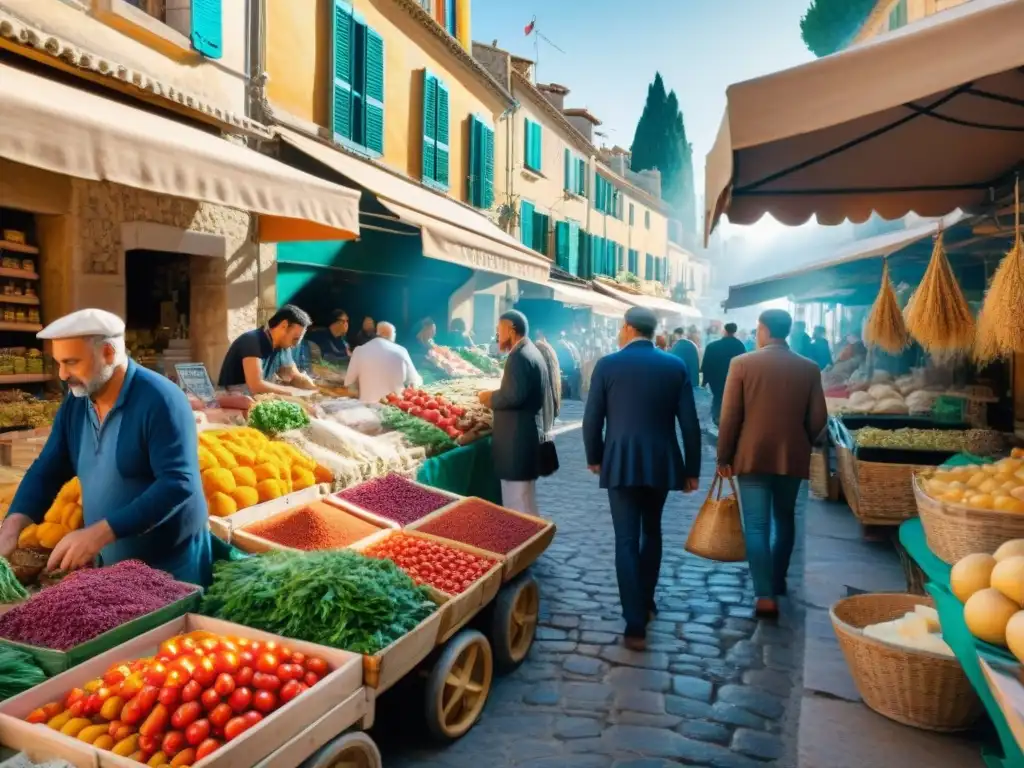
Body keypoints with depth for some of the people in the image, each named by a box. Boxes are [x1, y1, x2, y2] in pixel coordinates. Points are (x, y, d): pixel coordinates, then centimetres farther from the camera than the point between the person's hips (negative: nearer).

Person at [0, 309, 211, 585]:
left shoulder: (160, 400, -21)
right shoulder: (74, 403, 2)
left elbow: (178, 485, -28)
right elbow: (47, 471, 8)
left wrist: (98, 534, -31)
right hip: (111, 565, 7)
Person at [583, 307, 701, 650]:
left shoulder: (607, 364, -5)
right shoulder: (676, 365, 0)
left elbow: (592, 419, -3)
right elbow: (690, 423, -1)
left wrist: (594, 457, 13)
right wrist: (692, 469, 8)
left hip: (621, 463, -3)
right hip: (661, 462, 3)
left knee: (626, 540, 1)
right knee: (651, 531, 22)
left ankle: (636, 625, -1)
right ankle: (645, 602, 35)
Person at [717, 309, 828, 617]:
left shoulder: (742, 364, -8)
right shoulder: (809, 368, 0)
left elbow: (729, 416, -8)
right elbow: (818, 419, 0)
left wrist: (724, 457, 0)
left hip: (752, 456, -3)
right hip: (792, 456, 3)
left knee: (756, 526, 0)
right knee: (785, 519, 21)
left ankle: (765, 595, -6)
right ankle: (777, 580, 33)